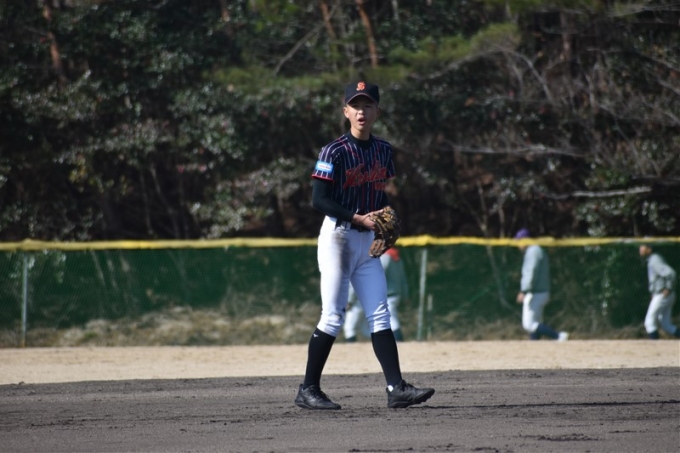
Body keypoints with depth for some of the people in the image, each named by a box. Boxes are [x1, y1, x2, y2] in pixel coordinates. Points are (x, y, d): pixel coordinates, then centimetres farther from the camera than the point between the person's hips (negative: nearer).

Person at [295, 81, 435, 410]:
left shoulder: (383, 150, 10)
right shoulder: (334, 152, -11)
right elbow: (319, 200, -14)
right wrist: (358, 218, -20)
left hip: (368, 240, 6)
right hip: (338, 236, -6)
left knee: (380, 315, 0)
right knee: (333, 317, -5)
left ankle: (396, 388, -5)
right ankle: (308, 391, 3)